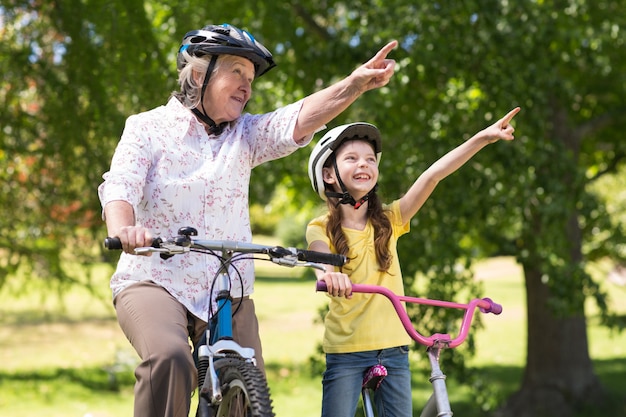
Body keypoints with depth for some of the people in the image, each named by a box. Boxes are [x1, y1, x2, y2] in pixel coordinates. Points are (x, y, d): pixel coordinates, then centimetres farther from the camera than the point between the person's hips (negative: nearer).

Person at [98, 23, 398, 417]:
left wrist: (354, 85, -25)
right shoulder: (148, 128, 3)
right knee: (170, 360, -33)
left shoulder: (244, 135, 12)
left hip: (228, 293, 4)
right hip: (155, 282, -4)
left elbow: (298, 120, -6)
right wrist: (123, 229, -36)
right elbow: (119, 187, -12)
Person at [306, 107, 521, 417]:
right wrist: (328, 273, -51)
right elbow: (320, 255, -26)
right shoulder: (322, 229, -3)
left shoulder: (388, 221, 4)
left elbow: (432, 176, -6)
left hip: (393, 349, 3)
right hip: (345, 352, -3)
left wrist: (482, 138, -15)